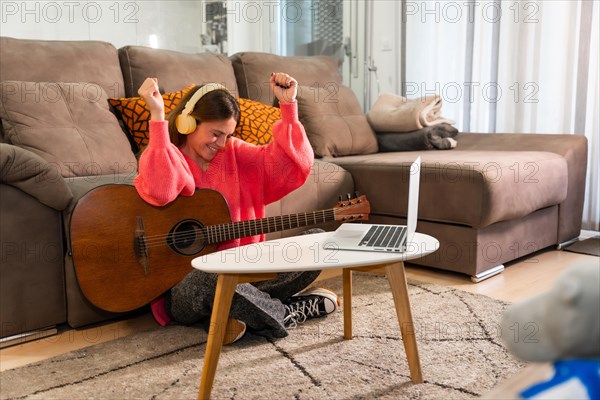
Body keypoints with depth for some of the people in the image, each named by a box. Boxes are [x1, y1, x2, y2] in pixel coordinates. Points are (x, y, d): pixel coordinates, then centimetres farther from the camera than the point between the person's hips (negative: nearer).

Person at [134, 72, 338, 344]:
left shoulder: (234, 154, 9)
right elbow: (159, 193, -30)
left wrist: (288, 105, -9)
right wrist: (157, 115, -30)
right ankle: (289, 312, -13)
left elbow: (292, 164, -3)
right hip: (184, 279, -4)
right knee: (206, 280, -40)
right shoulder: (162, 160, -5)